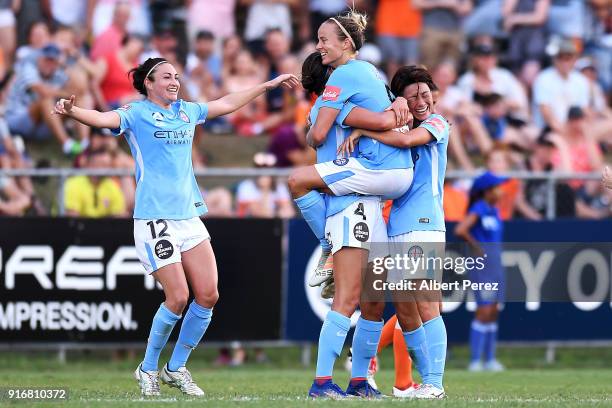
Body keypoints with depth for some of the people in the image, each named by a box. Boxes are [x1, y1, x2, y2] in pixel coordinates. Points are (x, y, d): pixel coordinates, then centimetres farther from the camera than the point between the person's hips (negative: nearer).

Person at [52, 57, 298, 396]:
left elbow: (227, 103, 30)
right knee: (178, 297, -12)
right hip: (155, 219, -7)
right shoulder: (137, 114, -4)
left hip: (189, 216, 7)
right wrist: (72, 111, -43)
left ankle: (176, 368, 15)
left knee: (208, 294, -1)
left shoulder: (186, 111, 15)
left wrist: (269, 85, 37)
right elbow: (103, 119, -23)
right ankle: (148, 369, 8)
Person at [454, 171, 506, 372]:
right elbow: (460, 230, -25)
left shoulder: (494, 211, 14)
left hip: (495, 264, 9)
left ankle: (490, 360, 15)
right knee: (484, 312, -11)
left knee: (493, 312, 10)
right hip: (482, 265, -9)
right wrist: (477, 247, -14)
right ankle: (475, 361, -10)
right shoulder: (478, 210, -12)